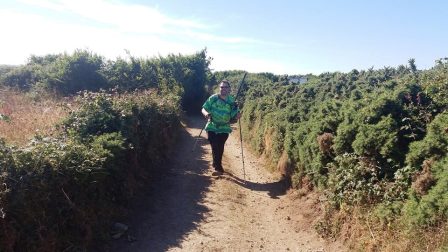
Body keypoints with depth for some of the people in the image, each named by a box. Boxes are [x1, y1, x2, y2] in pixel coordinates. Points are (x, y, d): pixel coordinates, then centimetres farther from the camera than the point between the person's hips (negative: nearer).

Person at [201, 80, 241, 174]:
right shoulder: (213, 98, -5)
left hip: (224, 129, 1)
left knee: (220, 148, 6)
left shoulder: (232, 101, -2)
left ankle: (216, 164, 31)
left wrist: (237, 115, -23)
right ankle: (218, 166, 14)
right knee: (215, 147, -2)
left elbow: (234, 116, -1)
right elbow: (204, 109, -2)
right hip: (212, 127, -1)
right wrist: (206, 113, -23)